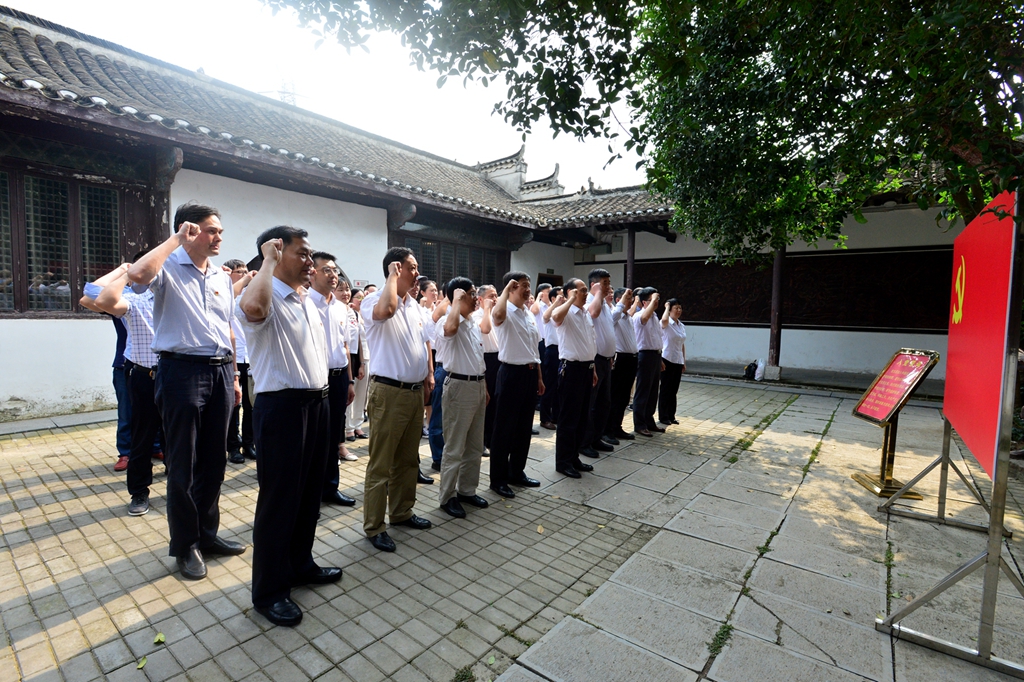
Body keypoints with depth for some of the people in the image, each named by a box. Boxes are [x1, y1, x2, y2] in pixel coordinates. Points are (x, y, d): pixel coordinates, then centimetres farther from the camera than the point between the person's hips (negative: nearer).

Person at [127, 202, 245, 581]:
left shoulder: (222, 278, 15)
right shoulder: (169, 268, -3)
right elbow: (138, 274, -29)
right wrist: (176, 239, -15)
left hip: (220, 371, 6)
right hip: (182, 369, -6)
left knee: (214, 460, 14)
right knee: (183, 465, 5)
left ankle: (207, 533, 30)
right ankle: (185, 545, 22)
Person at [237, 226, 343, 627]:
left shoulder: (309, 301, 14)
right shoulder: (269, 299, -13)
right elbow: (251, 307, -39)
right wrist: (269, 260, -24)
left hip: (317, 402, 8)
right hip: (282, 407, -8)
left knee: (310, 492, 19)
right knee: (279, 498, 4)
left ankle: (300, 565, 38)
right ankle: (269, 590, 21)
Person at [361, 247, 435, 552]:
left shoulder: (414, 305, 13)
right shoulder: (374, 300, -11)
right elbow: (386, 310, -37)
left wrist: (429, 372, 12)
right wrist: (393, 276, -21)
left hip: (415, 391, 8)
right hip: (388, 392, -8)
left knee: (408, 460, 19)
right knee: (381, 464, 3)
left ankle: (401, 512, 35)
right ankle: (374, 526, 17)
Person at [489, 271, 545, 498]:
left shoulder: (530, 315, 13)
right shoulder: (505, 313, -11)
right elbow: (497, 314, -39)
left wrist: (539, 377, 17)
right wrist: (507, 289, -26)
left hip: (530, 373, 8)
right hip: (511, 373, -8)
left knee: (524, 427, 15)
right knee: (504, 428, 1)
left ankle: (517, 472, 30)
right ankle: (498, 479, 14)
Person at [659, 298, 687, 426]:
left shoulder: (682, 326, 12)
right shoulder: (666, 324, -9)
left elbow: (682, 345, 16)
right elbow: (664, 320, -35)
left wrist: (684, 362, 15)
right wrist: (667, 307, -18)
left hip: (678, 361, 7)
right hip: (667, 360, -7)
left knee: (674, 390, 12)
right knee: (665, 389, 0)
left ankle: (671, 416, 22)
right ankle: (663, 417, 10)